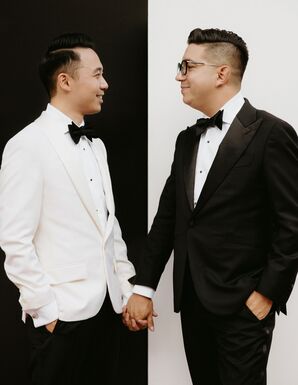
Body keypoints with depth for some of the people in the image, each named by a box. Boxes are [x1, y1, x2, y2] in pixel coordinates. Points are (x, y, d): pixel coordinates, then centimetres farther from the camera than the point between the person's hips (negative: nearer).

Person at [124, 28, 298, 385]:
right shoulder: (187, 139, 11)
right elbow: (167, 215, 10)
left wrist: (267, 295, -11)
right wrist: (143, 288, 6)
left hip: (241, 304, -6)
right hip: (191, 300, 6)